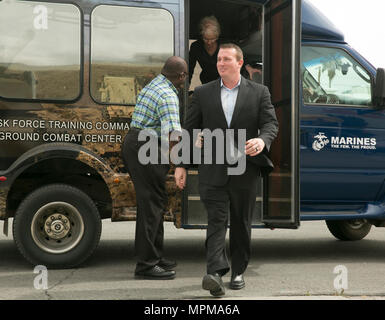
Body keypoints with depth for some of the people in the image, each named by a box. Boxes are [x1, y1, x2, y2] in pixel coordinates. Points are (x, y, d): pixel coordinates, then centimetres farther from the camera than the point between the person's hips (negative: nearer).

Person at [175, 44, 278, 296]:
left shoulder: (259, 92, 7)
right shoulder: (203, 93, 9)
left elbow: (271, 124, 0)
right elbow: (190, 130, 10)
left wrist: (262, 140, -24)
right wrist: (181, 164, 5)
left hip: (245, 169, 1)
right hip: (213, 170, 0)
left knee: (241, 223, 9)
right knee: (216, 219, -9)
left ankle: (238, 271, 23)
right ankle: (216, 273, -16)